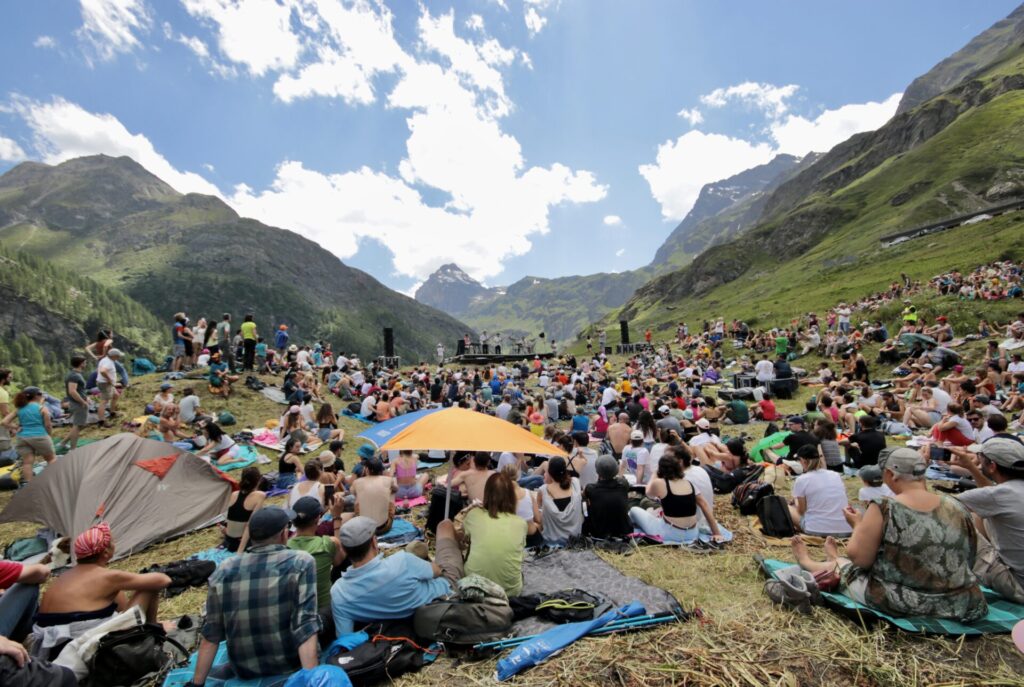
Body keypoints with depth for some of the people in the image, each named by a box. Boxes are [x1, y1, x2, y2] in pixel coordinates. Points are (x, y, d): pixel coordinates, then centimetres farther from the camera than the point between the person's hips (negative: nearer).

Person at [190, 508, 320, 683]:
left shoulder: (223, 571, -8)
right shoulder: (301, 562, -19)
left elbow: (211, 634, -2)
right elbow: (306, 627, -24)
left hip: (245, 672, 6)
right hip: (292, 666, -5)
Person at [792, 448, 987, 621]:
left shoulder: (883, 509, -21)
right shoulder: (957, 507, -6)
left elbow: (859, 559, -12)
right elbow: (967, 561, 9)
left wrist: (858, 525, 4)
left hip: (903, 604, -6)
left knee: (842, 566, 24)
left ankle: (807, 562, 54)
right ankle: (837, 559, 62)